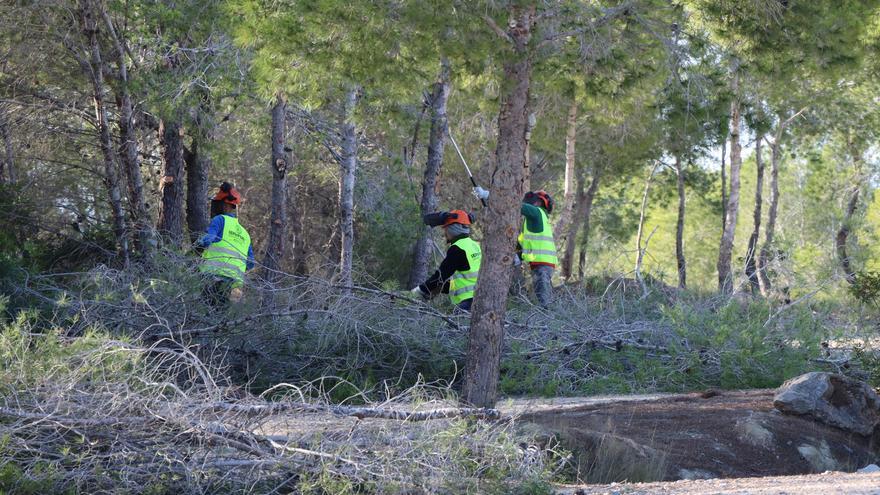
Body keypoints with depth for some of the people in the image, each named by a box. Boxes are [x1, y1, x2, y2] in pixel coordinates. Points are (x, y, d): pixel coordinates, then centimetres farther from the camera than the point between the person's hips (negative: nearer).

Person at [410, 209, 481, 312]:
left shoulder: (457, 249, -12)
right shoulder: (474, 245, 17)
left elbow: (441, 275, -11)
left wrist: (420, 291, -1)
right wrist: (440, 288, 20)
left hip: (468, 303, -9)